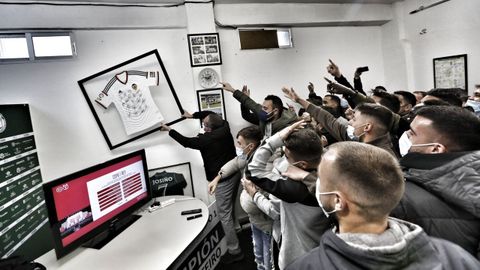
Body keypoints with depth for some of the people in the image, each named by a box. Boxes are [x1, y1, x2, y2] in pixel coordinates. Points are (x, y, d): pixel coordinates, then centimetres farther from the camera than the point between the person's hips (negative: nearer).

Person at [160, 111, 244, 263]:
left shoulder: (205, 139, -21)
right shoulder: (224, 126, -6)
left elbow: (186, 142, -4)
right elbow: (211, 114, 13)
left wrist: (169, 130, 9)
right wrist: (193, 115, 21)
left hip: (223, 180, -8)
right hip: (235, 173, 8)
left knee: (225, 215, 2)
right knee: (230, 208, 25)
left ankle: (234, 251, 9)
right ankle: (231, 234, 45)